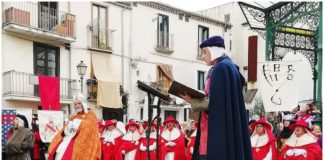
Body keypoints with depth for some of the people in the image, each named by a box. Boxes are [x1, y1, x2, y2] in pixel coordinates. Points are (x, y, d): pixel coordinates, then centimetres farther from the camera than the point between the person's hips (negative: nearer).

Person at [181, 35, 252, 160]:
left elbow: (217, 102, -18)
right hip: (220, 129, 10)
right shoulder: (226, 67, 18)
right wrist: (195, 99, 10)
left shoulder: (222, 68, -11)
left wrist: (194, 102, -15)